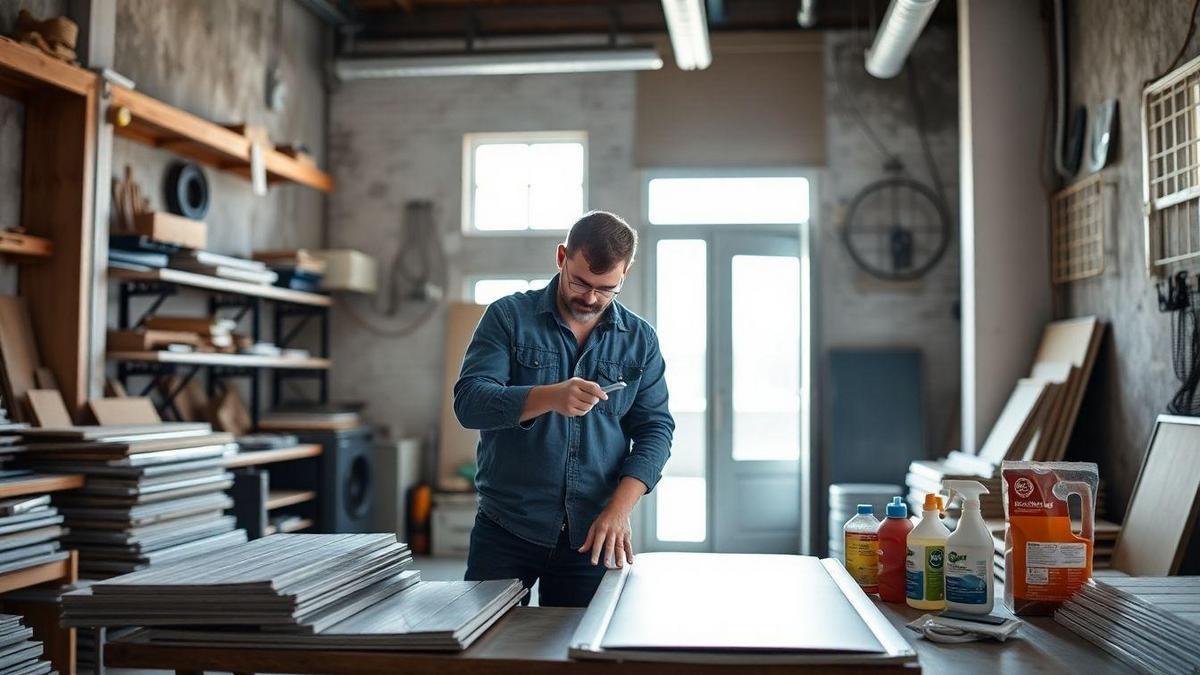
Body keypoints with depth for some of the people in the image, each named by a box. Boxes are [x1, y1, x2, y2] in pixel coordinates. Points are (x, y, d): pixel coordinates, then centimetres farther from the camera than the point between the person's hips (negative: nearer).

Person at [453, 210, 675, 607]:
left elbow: (655, 429, 2)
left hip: (592, 536, 2)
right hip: (506, 530, -1)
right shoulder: (508, 317, -2)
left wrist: (618, 509, -13)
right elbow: (469, 401, -12)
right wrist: (551, 397, -30)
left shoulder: (640, 340, 5)